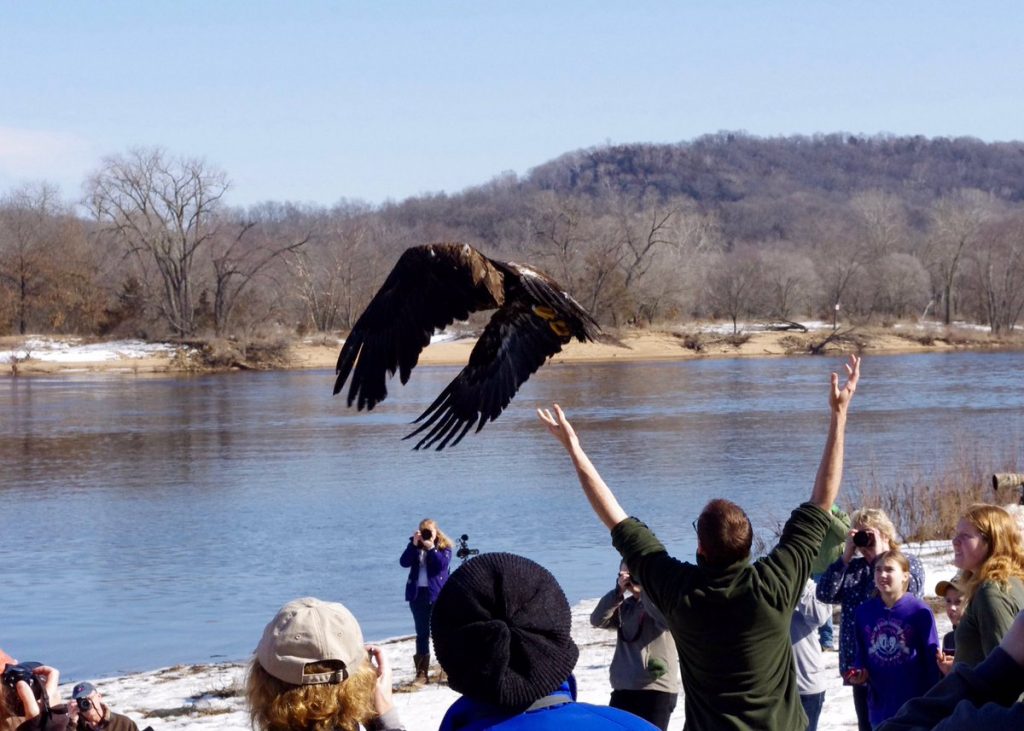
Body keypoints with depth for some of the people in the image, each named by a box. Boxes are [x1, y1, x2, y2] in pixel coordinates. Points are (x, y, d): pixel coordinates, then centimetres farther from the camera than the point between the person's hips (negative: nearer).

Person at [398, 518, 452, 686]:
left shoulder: (444, 547, 1)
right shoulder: (414, 546, 8)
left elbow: (443, 563, -16)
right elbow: (404, 562, -7)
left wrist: (431, 547, -21)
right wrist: (414, 544, -16)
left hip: (437, 594, -3)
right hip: (418, 594, 3)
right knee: (422, 634, 4)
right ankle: (422, 673, 5)